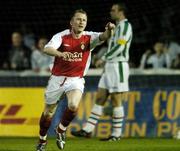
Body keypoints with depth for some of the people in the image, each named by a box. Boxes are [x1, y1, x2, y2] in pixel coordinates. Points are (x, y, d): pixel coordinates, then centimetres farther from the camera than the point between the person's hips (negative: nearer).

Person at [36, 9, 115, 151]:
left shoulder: (89, 37, -7)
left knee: (73, 106, -26)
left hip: (76, 80, 0)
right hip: (57, 79, 0)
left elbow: (103, 37, -26)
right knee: (48, 112, 9)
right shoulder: (62, 36, -12)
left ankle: (61, 130, 2)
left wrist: (108, 30, -50)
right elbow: (47, 49, -28)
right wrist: (60, 53, -50)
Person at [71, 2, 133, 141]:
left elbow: (119, 46, -20)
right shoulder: (118, 27, 20)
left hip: (118, 66, -9)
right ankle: (87, 130, 4)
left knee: (116, 101, -5)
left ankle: (117, 134, 0)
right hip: (110, 67, 10)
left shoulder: (125, 25, -10)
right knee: (100, 99, 5)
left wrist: (104, 58, -16)